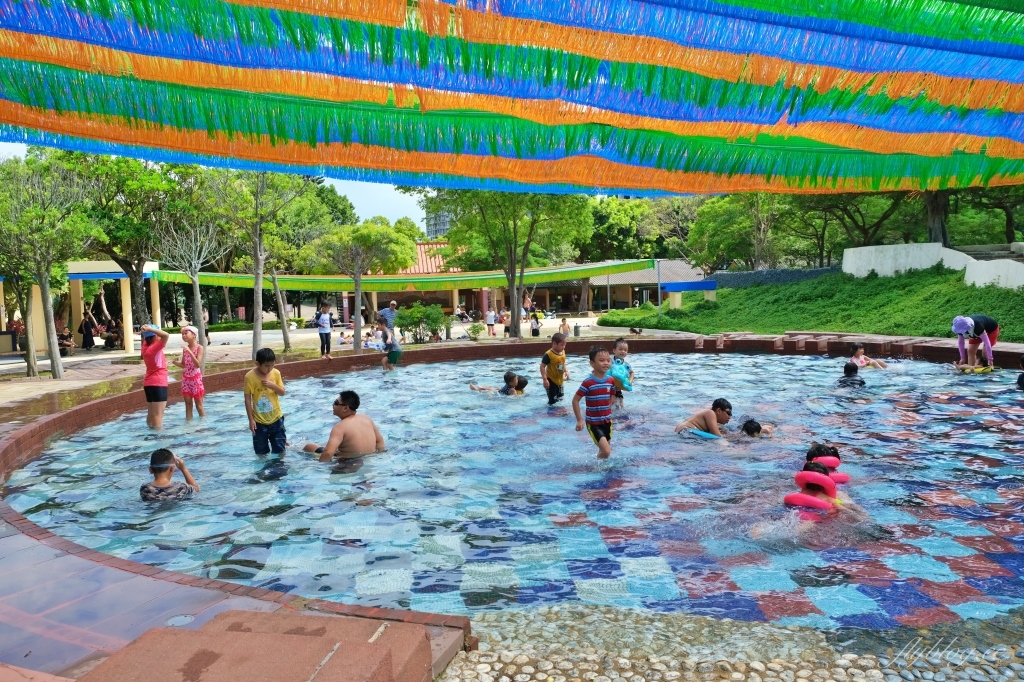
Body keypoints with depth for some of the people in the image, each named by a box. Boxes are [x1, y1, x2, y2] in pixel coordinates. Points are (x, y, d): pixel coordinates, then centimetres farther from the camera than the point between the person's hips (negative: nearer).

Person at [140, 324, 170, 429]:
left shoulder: (146, 347, 6)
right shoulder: (154, 348, -18)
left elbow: (145, 338, 26)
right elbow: (166, 335, -31)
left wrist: (146, 331, 6)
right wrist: (150, 329, -24)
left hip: (149, 383, 9)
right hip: (158, 384, -9)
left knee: (152, 414, 13)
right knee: (158, 414, -8)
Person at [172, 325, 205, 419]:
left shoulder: (199, 348, -11)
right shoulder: (185, 348, 6)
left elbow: (198, 365, -21)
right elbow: (183, 365, 12)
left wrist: (190, 352, -29)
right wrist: (175, 362, -8)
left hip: (196, 379, -5)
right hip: (186, 379, 5)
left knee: (199, 405, 1)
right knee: (188, 404, 8)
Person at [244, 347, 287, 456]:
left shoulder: (276, 373, -5)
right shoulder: (250, 377, -14)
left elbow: (282, 392, 1)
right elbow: (247, 399, -10)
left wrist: (272, 385, -19)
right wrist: (251, 419, -10)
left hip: (276, 418, 2)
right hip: (259, 420, -2)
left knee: (280, 449, 9)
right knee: (261, 451, 11)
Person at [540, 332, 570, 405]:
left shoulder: (563, 352, 0)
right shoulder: (548, 355, -23)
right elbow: (542, 367, -20)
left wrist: (566, 371, 2)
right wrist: (545, 379, -24)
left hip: (560, 380, 8)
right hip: (551, 381, -8)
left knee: (561, 398, 19)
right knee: (552, 401, -3)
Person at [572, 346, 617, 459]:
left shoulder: (611, 381, -1)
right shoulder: (588, 382, -19)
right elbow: (575, 400, -14)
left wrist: (607, 412, 11)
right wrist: (579, 420, -14)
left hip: (607, 421, 6)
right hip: (593, 423, -6)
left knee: (604, 450, 17)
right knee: (606, 451, -16)